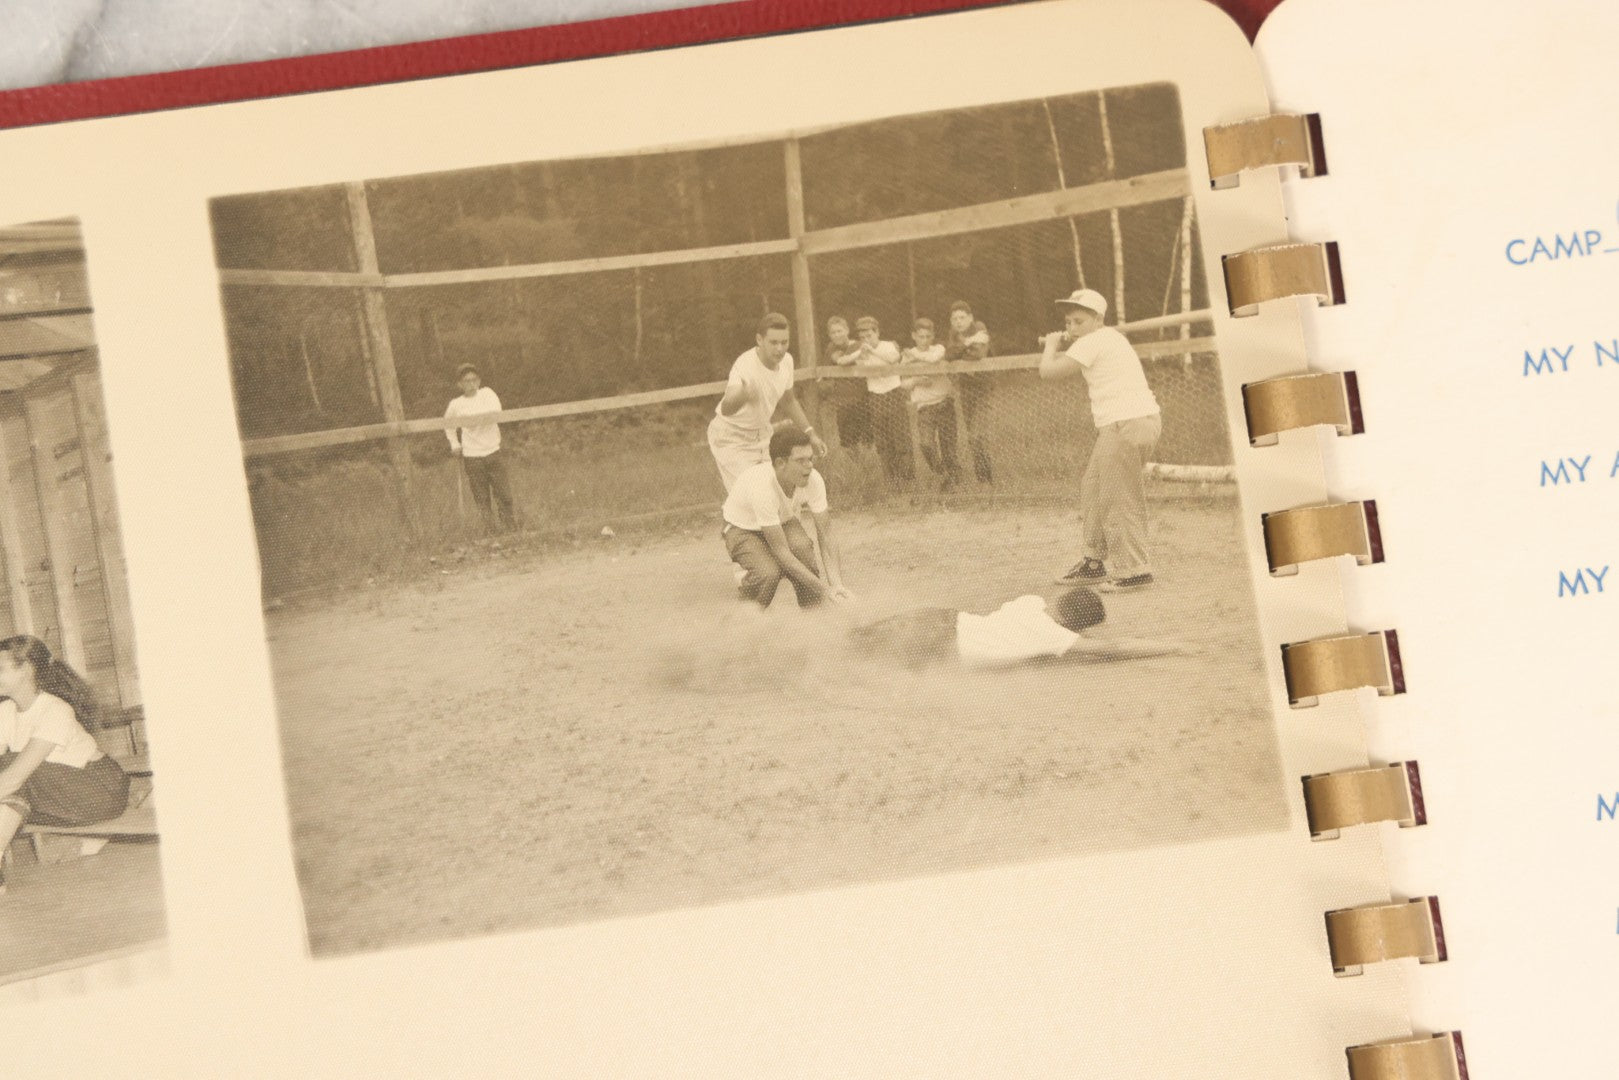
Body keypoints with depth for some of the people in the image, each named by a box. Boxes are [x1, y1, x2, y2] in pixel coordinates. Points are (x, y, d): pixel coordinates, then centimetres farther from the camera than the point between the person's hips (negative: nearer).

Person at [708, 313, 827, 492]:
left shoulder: (786, 360, -9)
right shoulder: (745, 366, -34)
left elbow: (788, 400, 12)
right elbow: (726, 410, -52)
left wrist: (810, 433, 10)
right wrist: (739, 396, -73)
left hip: (761, 434, 7)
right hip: (731, 438, -7)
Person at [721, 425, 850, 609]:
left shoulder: (813, 480, -25)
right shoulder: (761, 488, -39)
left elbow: (826, 536, -20)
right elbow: (780, 550, -37)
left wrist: (836, 585, -32)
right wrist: (824, 588, -38)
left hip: (784, 521, 4)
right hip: (743, 530, -4)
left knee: (802, 545, -31)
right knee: (770, 572, -32)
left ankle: (811, 608, -10)